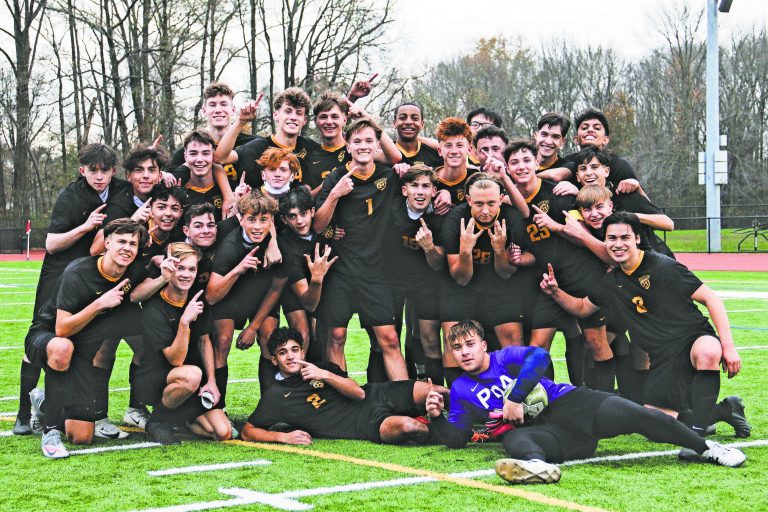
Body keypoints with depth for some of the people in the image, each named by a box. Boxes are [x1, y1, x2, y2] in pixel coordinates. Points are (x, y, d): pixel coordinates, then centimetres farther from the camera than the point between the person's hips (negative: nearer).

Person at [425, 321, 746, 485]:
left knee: (636, 416, -21)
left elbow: (539, 357, -15)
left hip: (569, 404, -1)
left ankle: (706, 448, -6)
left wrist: (515, 398, -19)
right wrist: (437, 417, -6)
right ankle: (539, 466, -73)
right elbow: (457, 438, 14)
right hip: (544, 433, 1)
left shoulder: (505, 357, 6)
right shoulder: (461, 391, 15)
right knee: (514, 441, -36)